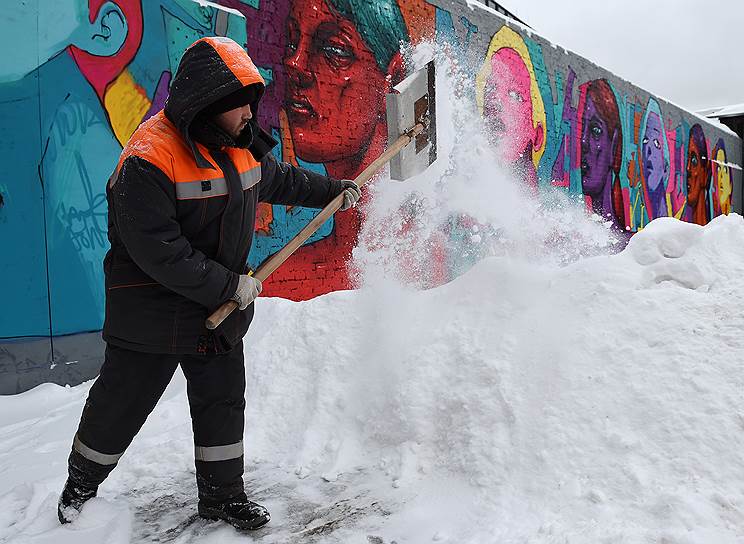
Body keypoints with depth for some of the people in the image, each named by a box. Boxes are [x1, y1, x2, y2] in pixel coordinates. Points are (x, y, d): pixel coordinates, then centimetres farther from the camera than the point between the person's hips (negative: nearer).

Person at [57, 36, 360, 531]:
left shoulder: (240, 146, 1)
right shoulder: (148, 159, -23)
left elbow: (281, 179, 22)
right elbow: (158, 252, -26)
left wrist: (334, 189, 28)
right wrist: (229, 286, -23)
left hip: (223, 304, 6)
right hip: (154, 309, -6)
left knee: (224, 400, 12)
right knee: (121, 404, 10)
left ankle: (223, 493, 30)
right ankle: (82, 482, 38)